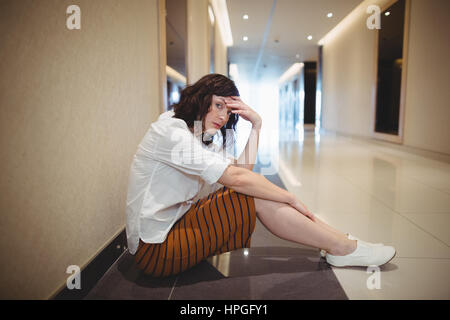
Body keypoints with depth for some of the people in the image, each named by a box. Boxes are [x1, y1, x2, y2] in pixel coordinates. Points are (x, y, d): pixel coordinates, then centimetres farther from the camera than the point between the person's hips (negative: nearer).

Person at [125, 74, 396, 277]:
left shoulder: (199, 136, 12)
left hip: (176, 226, 8)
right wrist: (291, 199, -16)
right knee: (254, 197, -19)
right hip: (155, 251, -8)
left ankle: (339, 241, 2)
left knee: (253, 188, -7)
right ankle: (343, 248, -7)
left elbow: (244, 171, 1)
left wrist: (256, 125, -4)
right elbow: (236, 178, -24)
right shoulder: (170, 131, -18)